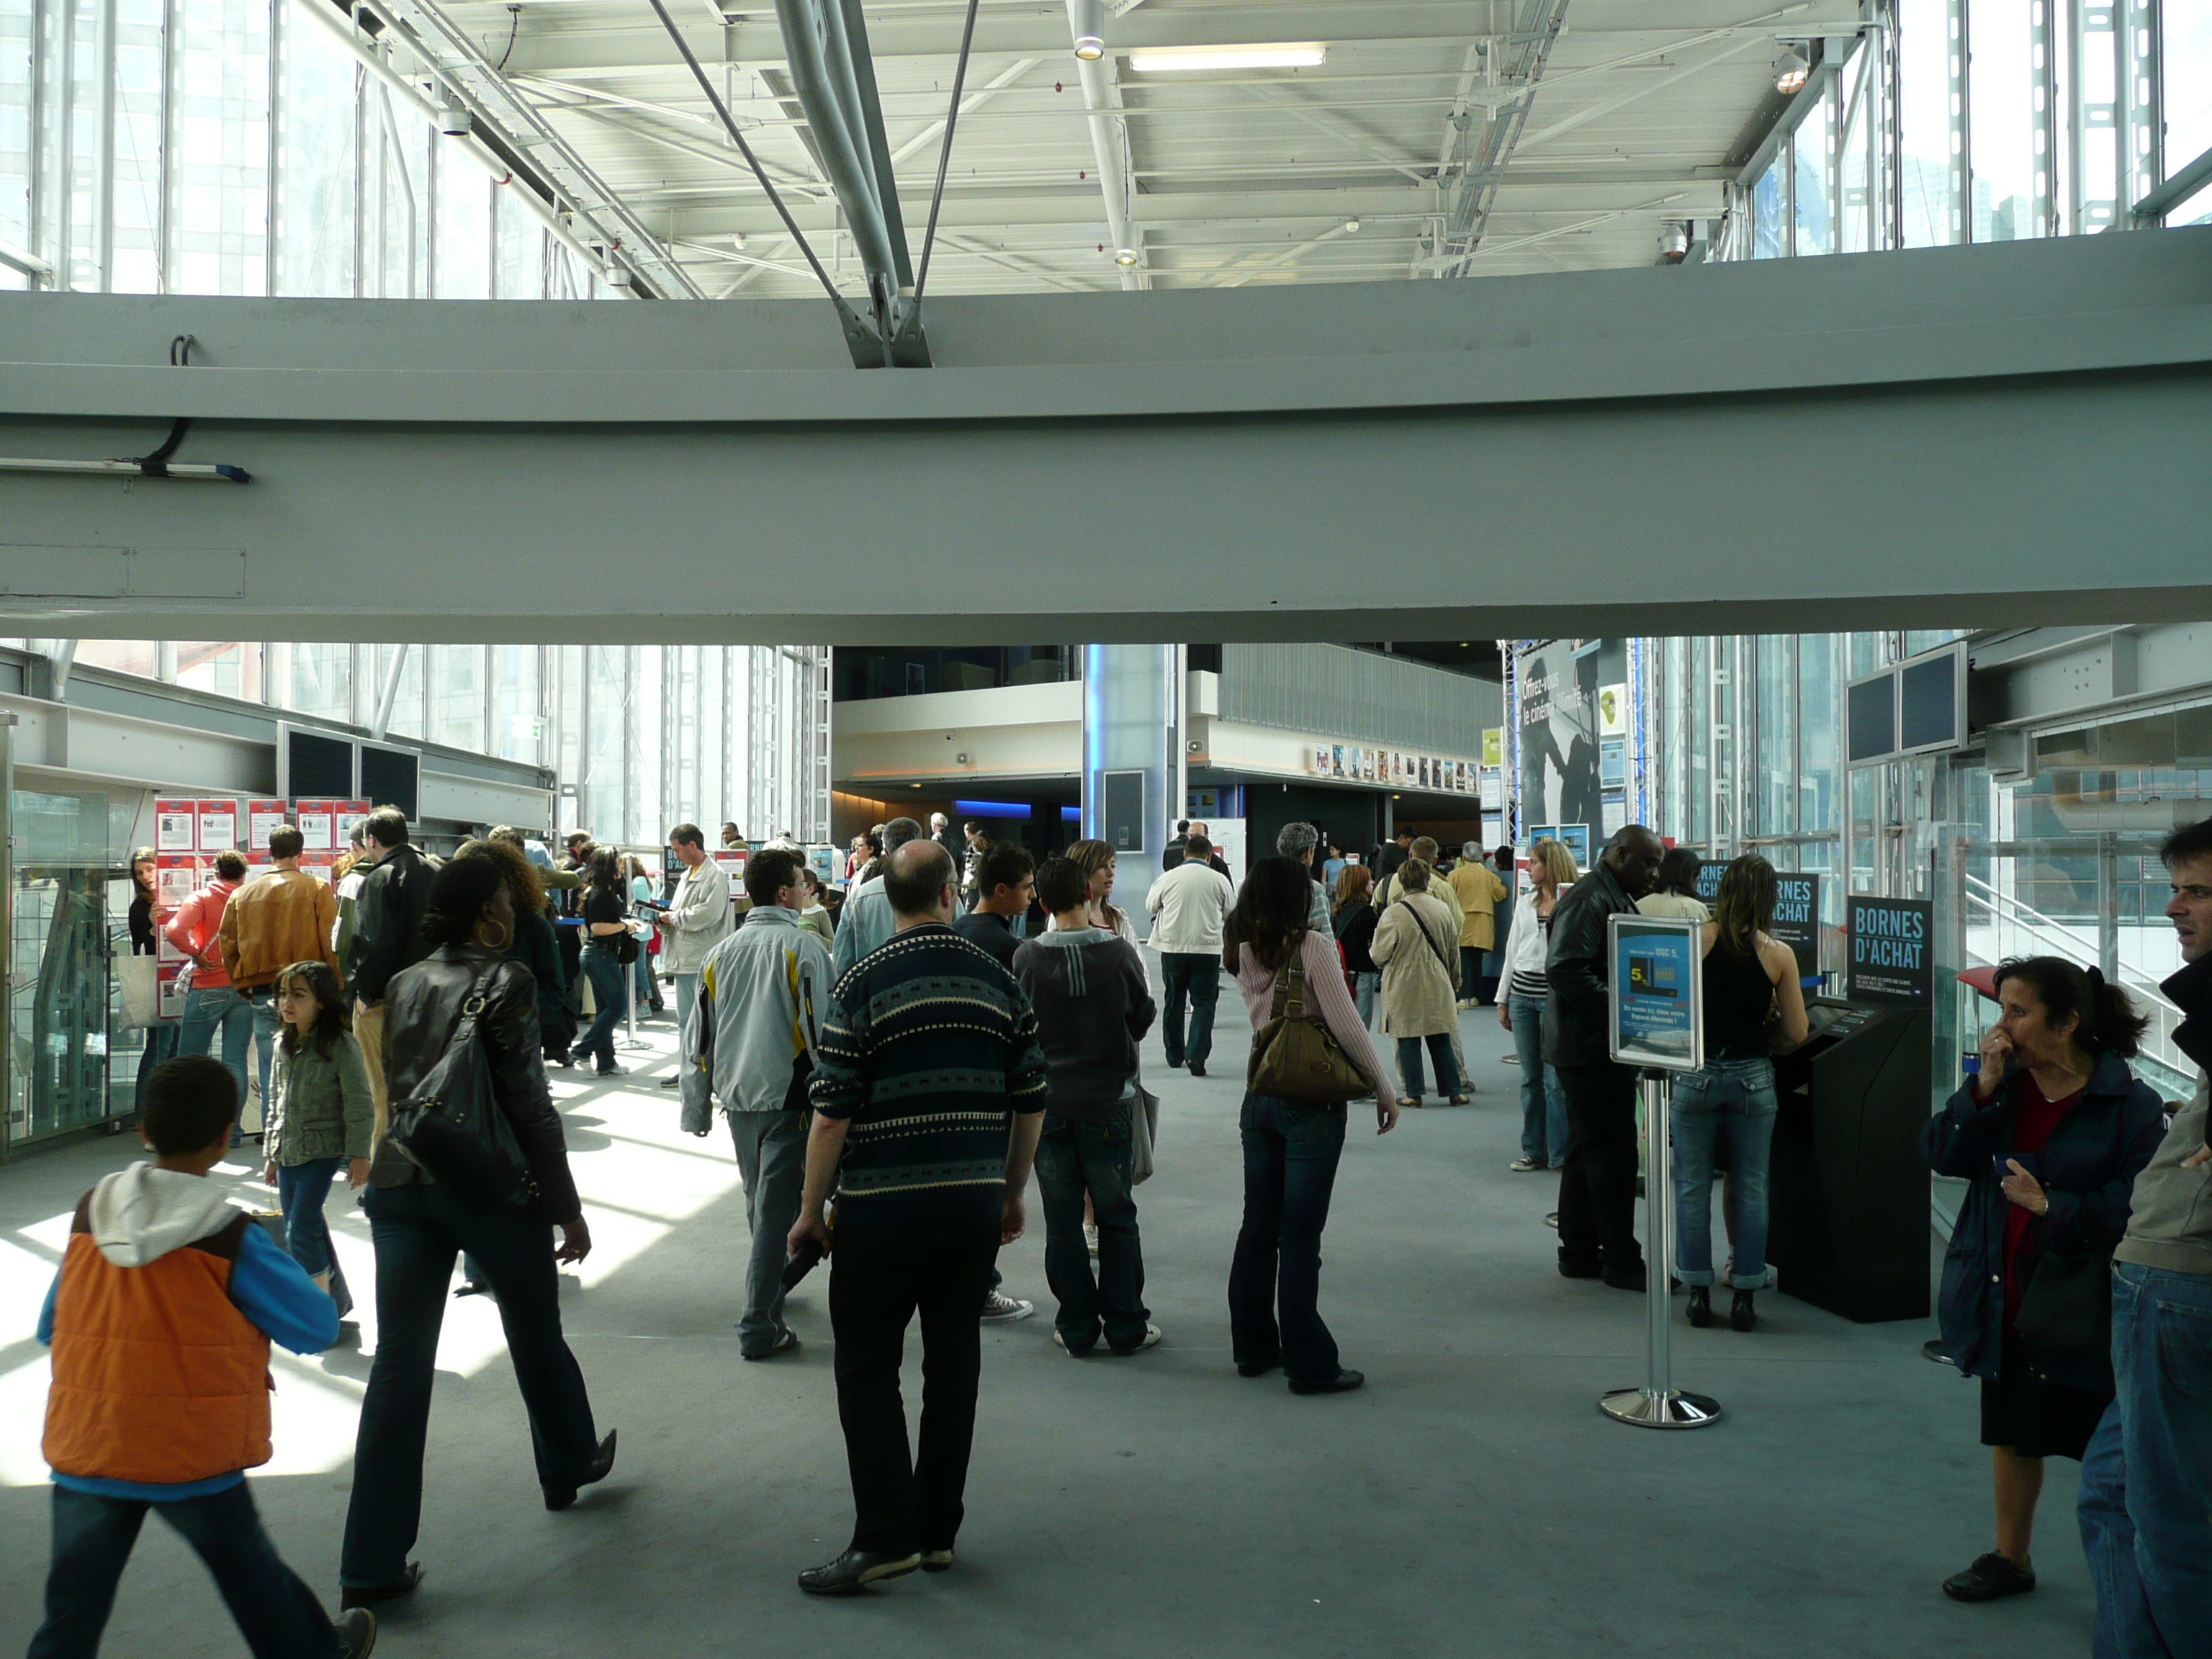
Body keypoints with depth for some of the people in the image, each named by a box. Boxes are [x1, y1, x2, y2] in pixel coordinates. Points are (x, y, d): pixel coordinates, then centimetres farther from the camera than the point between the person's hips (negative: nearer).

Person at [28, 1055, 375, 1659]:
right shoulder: (232, 1238, -16)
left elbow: (50, 1328, 9)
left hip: (84, 1454, 3)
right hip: (194, 1457, -3)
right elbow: (317, 1328, -10)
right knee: (249, 1570, 18)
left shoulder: (88, 1216, -2)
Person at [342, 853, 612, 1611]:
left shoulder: (402, 985, 8)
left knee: (399, 1365, 4)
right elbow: (530, 1105, -12)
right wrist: (566, 1209, -6)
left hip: (402, 1185, 5)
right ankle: (568, 1463, 42)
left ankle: (371, 1567, 6)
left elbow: (394, 1087, 14)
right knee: (536, 1336, 19)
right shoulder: (505, 982, -10)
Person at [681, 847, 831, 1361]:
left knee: (760, 1204, 21)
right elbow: (821, 1030, -14)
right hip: (787, 1099, -6)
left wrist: (697, 1108, 19)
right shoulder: (804, 946, -10)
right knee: (776, 1211, -1)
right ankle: (759, 1327, 2)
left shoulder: (721, 953, 8)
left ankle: (771, 1285, 38)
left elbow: (699, 1040, 12)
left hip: (738, 1098, 6)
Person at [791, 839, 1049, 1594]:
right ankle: (938, 1529, 21)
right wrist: (1012, 1194, 20)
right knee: (954, 1362, 12)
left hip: (881, 1208, -4)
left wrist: (810, 1211, -1)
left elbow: (833, 1112, -12)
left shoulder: (861, 984, -9)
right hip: (976, 1205, 4)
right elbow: (1031, 1103, 7)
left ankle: (886, 1535, 6)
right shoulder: (1002, 984, 3)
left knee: (867, 1366, 6)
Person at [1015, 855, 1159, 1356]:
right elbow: (1143, 1020, 2)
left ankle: (1076, 1328, 16)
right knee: (1117, 1217, 11)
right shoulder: (1120, 953, -11)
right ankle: (1125, 1327, 16)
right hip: (1110, 1099, 0)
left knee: (1063, 1220, 9)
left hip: (1049, 1102, 0)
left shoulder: (1027, 958, -10)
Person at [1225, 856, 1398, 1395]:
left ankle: (1253, 1347, 24)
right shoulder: (1312, 946, -14)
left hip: (1259, 1100, 6)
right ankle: (1310, 1364, 7)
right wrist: (1384, 1089, -4)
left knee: (1258, 1229, 14)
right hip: (1312, 1103, -6)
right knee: (1300, 1239, -1)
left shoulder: (1244, 952, 3)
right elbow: (1346, 1025, -14)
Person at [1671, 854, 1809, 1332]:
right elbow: (1796, 1033, -1)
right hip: (1752, 1077, 1)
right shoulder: (1778, 954, -5)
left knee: (1692, 1186, 10)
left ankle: (1699, 1293, 14)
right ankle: (1744, 1297, 14)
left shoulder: (1694, 938, -7)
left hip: (1696, 1073, 0)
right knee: (1750, 1189, 11)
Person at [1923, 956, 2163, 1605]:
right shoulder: (2005, 1085, 2)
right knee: (2011, 1434, 20)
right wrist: (1985, 1086, -16)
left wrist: (2052, 1206, -24)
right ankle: (2010, 1558, 37)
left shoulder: (2131, 1106, -15)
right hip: (2005, 1301, 6)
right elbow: (1941, 1154, -6)